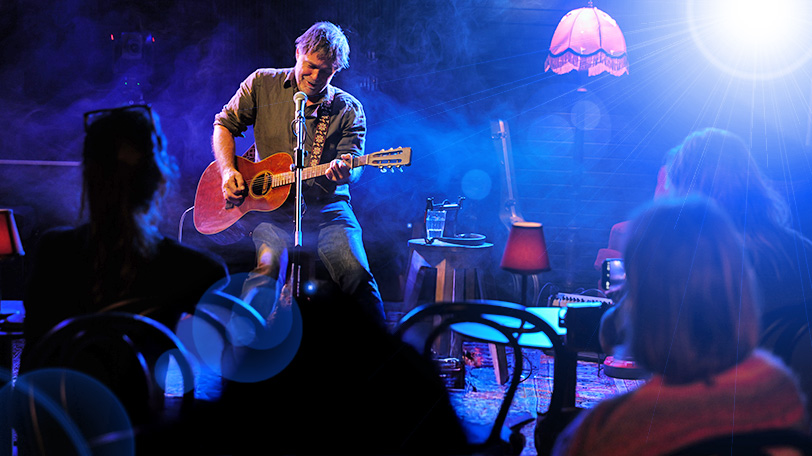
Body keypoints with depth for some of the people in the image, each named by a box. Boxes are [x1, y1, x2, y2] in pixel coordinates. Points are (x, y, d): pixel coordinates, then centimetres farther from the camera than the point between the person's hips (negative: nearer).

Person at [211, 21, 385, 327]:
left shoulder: (349, 110, 7)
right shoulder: (263, 84, 8)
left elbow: (354, 165, 0)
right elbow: (225, 124, 14)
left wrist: (345, 172, -26)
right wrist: (228, 170, -3)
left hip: (327, 207, 0)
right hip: (269, 205, 0)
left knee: (357, 276, -24)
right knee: (267, 267, -30)